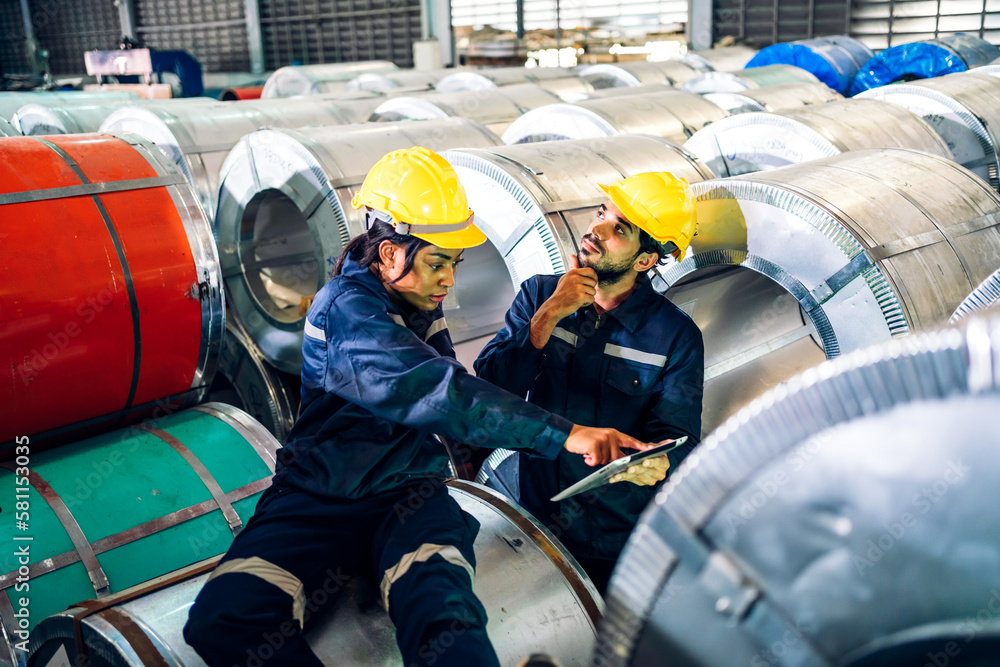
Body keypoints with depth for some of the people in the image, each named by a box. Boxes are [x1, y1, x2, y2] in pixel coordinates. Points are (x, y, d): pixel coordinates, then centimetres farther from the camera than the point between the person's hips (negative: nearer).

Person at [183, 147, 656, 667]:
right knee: (223, 619, -29)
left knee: (443, 615, -31)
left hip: (407, 493, 4)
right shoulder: (348, 309, -17)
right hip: (318, 500, -3)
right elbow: (441, 395, -31)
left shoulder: (417, 308, 9)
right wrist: (564, 434, -34)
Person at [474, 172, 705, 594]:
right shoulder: (539, 295, 0)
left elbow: (677, 433, -7)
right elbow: (491, 388, -10)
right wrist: (549, 315, -20)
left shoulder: (677, 336, -7)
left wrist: (656, 463, -31)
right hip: (522, 507, 2)